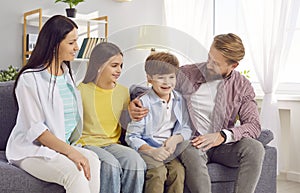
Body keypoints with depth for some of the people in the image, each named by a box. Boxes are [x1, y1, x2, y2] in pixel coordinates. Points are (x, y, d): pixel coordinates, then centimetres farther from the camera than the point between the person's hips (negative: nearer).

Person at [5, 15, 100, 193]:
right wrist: (69, 151, -24)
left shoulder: (67, 74, 14)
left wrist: (70, 148, 10)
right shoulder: (29, 79, -11)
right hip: (31, 150, -6)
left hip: (64, 145, 7)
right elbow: (35, 129, -16)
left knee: (93, 161, -25)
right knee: (75, 174, -32)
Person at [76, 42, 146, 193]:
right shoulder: (82, 90, -3)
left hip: (112, 144, 4)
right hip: (86, 144, -3)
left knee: (135, 161, -27)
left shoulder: (123, 92, 10)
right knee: (110, 164, -33)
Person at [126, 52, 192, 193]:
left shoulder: (179, 101, 10)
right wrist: (152, 151, -23)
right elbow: (132, 137, -9)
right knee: (158, 172, -30)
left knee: (178, 170, -24)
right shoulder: (143, 102, -7)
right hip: (146, 149, -4)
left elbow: (187, 129, 13)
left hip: (169, 150, 4)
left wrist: (175, 139, -9)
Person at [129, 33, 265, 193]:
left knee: (255, 148, -27)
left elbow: (253, 125, -2)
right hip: (190, 142, -2)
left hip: (222, 145, 2)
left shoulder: (243, 86, 4)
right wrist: (135, 105, -13)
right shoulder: (186, 74, -1)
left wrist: (222, 135, -20)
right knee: (192, 153, -38)